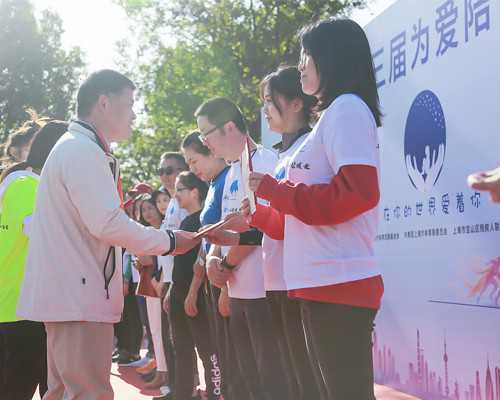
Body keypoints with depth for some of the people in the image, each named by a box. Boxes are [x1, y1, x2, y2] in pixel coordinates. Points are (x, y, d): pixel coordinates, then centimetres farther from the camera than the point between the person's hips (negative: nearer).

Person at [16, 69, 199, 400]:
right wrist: (170, 242, -12)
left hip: (69, 294, 11)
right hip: (78, 297, -11)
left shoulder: (73, 148, 20)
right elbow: (108, 224, -22)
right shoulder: (83, 151, -14)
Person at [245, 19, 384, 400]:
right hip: (322, 283, 10)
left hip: (340, 282, -10)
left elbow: (358, 193, -19)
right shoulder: (332, 116, 23)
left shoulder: (348, 107, -6)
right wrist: (259, 214, 24)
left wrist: (274, 189, -11)